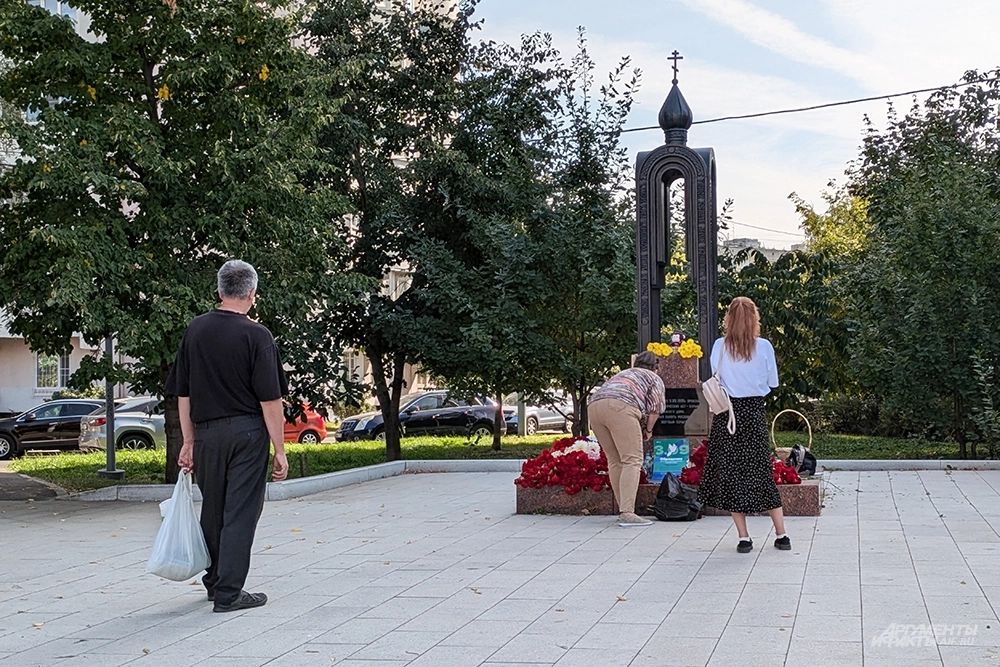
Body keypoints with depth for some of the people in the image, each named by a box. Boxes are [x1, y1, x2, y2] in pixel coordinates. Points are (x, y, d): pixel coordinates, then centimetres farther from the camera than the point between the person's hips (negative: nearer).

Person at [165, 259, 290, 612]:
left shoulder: (195, 330, 5)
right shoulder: (256, 335, -10)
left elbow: (182, 394, 9)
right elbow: (270, 400, -13)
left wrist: (189, 441, 15)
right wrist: (280, 450, -7)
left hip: (206, 432, 5)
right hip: (248, 433, -5)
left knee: (213, 511, 18)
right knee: (240, 513, 1)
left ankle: (215, 580, 32)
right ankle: (228, 593, 2)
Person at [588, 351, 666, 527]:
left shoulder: (624, 373, 40)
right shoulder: (654, 378, 24)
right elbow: (656, 407, 11)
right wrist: (648, 429, 26)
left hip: (594, 404, 6)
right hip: (619, 406, -6)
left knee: (614, 461, 13)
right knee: (632, 460, -8)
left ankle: (624, 510, 13)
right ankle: (627, 513, -19)